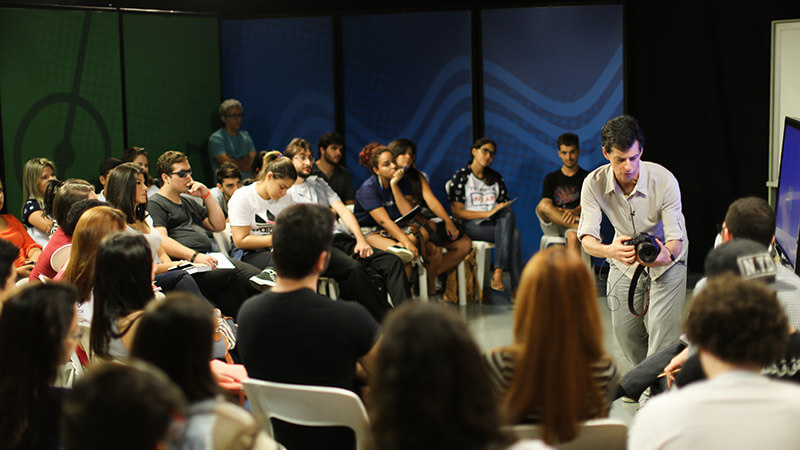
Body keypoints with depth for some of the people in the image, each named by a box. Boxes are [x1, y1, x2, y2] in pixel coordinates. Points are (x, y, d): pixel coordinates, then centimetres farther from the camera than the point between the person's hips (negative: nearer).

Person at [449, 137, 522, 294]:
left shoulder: (495, 177, 21)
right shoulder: (461, 176, 3)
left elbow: (506, 206, 21)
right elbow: (457, 212, -6)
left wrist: (504, 210, -7)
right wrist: (488, 213, -14)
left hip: (497, 223, 4)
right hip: (472, 225, -4)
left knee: (508, 216, -35)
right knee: (513, 235, -31)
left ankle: (498, 273, -43)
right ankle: (517, 287, -36)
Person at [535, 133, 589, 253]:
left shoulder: (586, 177, 14)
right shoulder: (551, 178, 21)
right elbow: (546, 203, 6)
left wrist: (575, 212, -28)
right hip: (551, 226, 2)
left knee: (573, 236, -40)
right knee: (542, 206, -32)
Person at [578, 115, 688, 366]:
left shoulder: (664, 181, -30)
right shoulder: (594, 184, -24)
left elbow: (676, 238, -29)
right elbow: (586, 237, -28)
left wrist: (666, 255, -54)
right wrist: (609, 250, -52)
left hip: (667, 259, -3)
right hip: (624, 260, 3)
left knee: (662, 327, -15)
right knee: (624, 330, 5)